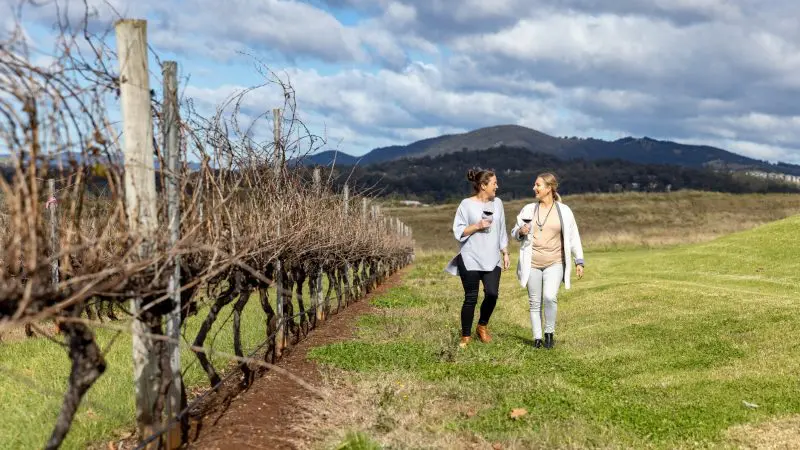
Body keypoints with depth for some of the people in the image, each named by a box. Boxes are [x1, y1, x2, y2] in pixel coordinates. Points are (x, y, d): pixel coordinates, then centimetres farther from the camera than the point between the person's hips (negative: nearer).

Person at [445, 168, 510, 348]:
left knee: (492, 294, -8)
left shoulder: (497, 203, 9)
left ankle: (482, 326, 19)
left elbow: (502, 231, 14)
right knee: (471, 298, 0)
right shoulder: (467, 204, -5)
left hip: (492, 259, 4)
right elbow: (458, 231, -5)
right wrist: (477, 226, -16)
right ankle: (466, 336, 16)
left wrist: (505, 253, 12)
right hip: (470, 259, -4)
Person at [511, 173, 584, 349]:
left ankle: (549, 333, -1)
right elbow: (514, 232, 14)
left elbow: (573, 237, 7)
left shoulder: (564, 211, 2)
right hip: (532, 264, 2)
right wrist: (521, 232, -9)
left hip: (554, 263, -2)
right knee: (535, 302, 3)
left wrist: (579, 261, 3)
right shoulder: (528, 209, 5)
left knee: (550, 297, -20)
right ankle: (537, 338, 14)